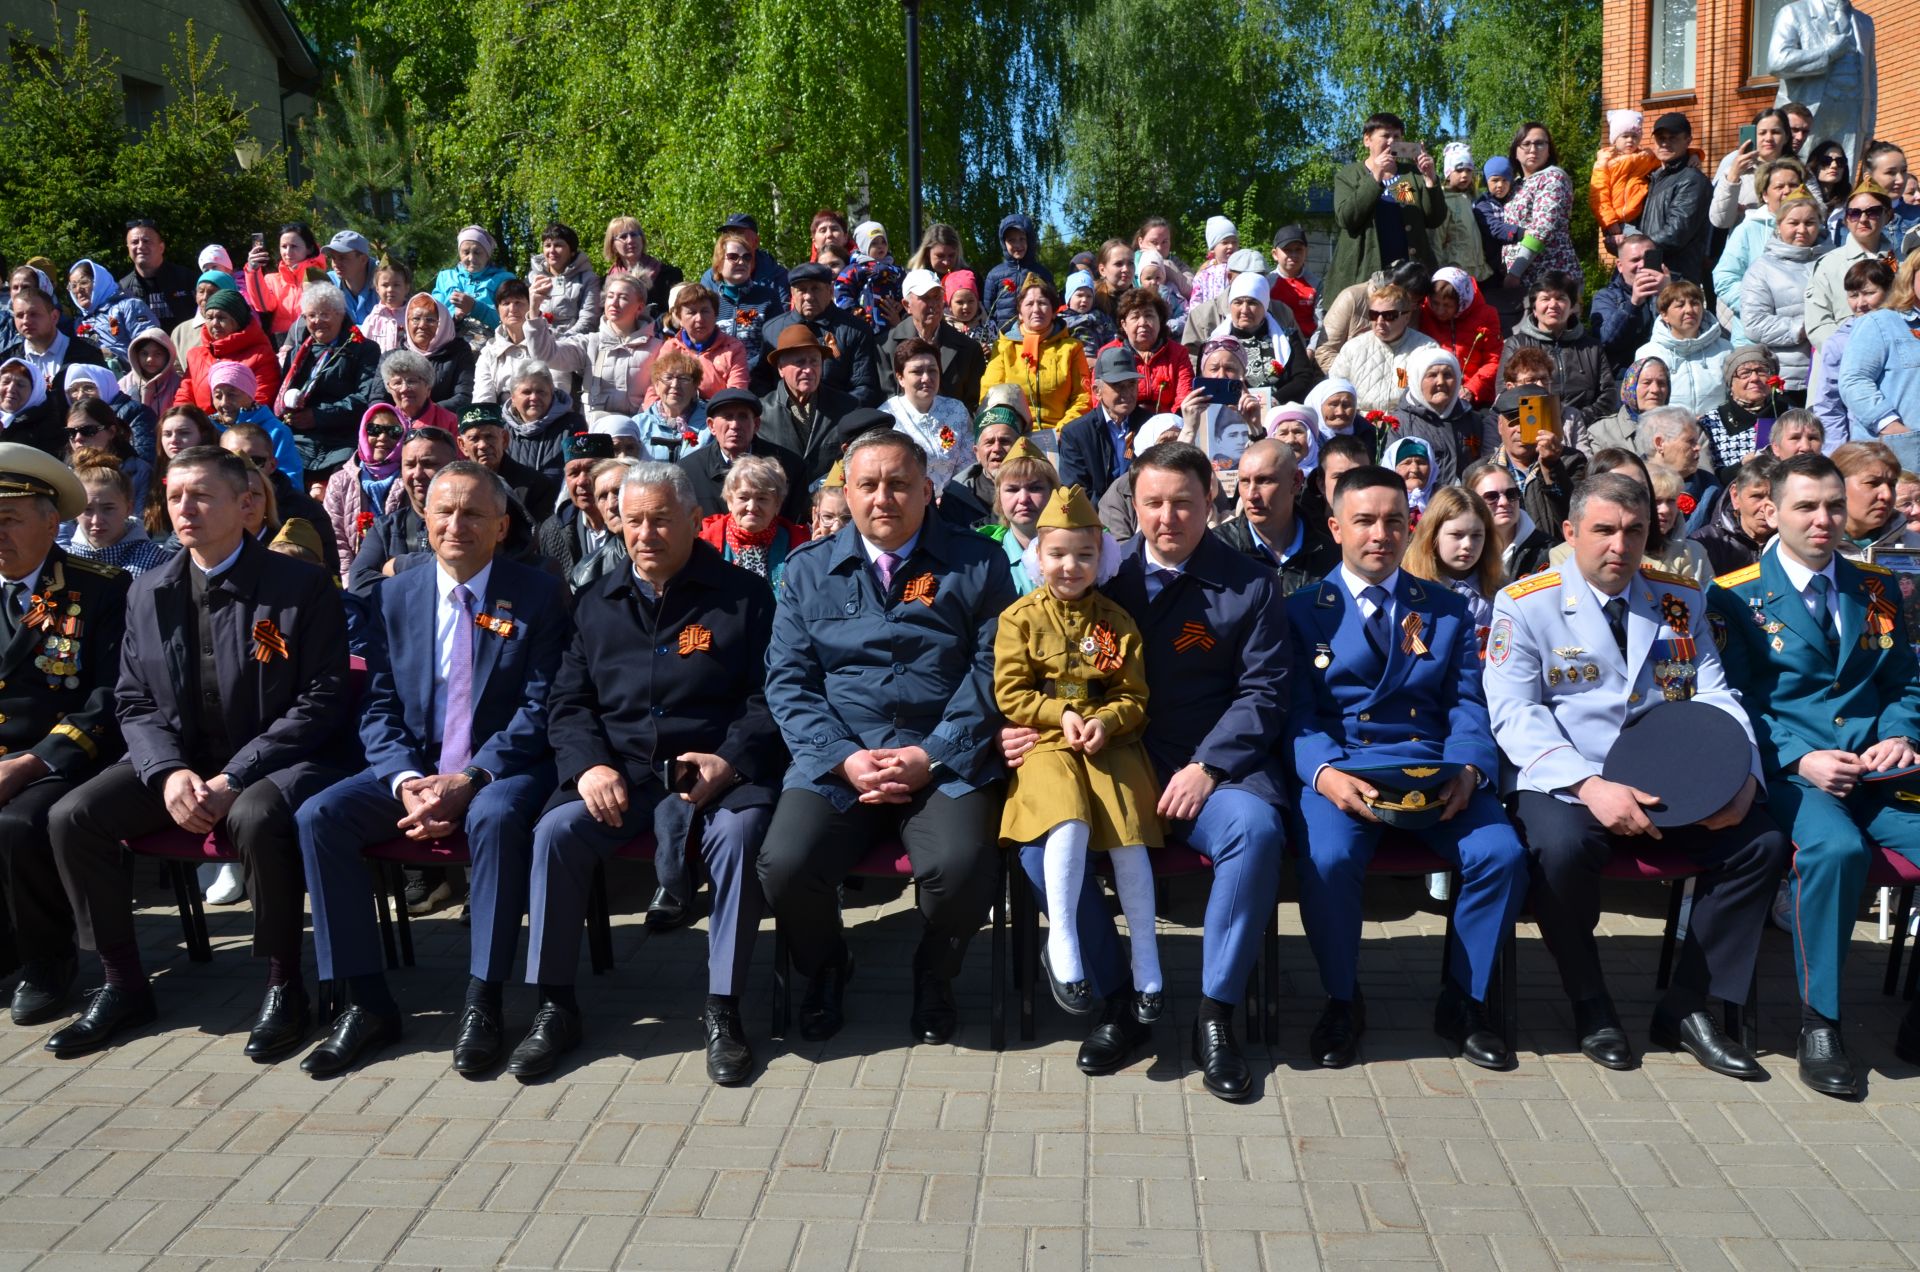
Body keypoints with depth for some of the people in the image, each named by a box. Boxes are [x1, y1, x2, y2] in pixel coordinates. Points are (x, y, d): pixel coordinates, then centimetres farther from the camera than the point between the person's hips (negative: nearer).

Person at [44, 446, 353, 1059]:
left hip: (272, 760, -5)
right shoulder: (149, 593, 9)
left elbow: (321, 703, -12)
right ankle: (122, 984, 2)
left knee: (256, 816, -37)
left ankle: (283, 985, -16)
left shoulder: (302, 586, -8)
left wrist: (233, 778, -19)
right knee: (71, 816, -15)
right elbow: (135, 703, 9)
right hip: (178, 760, 6)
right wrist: (169, 772, -12)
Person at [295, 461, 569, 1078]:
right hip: (412, 770, 4)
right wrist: (407, 781, -14)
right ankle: (366, 1000, -12)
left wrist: (468, 781, -19)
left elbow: (539, 707, -8)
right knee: (317, 815, -19)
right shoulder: (394, 596, 9)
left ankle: (483, 1002, -24)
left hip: (501, 771, -4)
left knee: (495, 816, -37)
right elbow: (378, 708, 6)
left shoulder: (538, 595, -2)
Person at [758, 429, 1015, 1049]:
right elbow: (788, 679, 7)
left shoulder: (977, 563, 7)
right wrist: (844, 758, -8)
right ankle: (825, 972, 11)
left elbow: (991, 669, -1)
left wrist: (931, 755, -12)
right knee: (784, 866, -24)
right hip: (837, 759, 2)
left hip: (945, 759, -2)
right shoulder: (809, 569, 13)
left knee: (960, 869, -30)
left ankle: (934, 976, 6)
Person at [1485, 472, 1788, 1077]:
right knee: (1562, 847, -35)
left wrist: (1741, 774, -13)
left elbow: (1716, 699, 9)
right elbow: (1513, 714, -11)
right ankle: (1590, 1005, -8)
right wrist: (1590, 785, -25)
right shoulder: (1525, 603, -3)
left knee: (1761, 839, -19)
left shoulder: (1681, 600, 10)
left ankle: (1687, 1007, -3)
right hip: (1566, 783, -4)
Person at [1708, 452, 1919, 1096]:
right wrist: (1801, 759, -15)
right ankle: (1818, 1021, -17)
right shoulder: (1735, 597, 2)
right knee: (1835, 847, -35)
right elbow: (1735, 702, -2)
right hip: (1790, 771, -4)